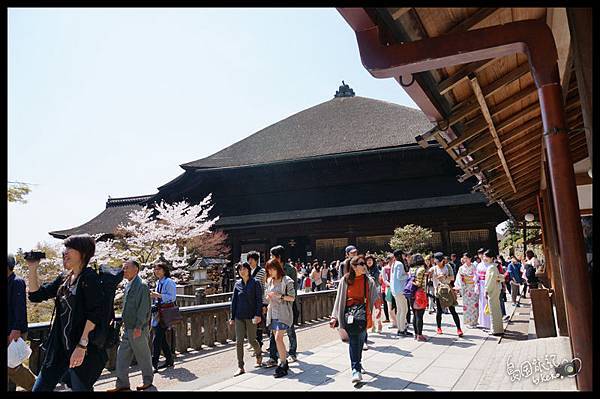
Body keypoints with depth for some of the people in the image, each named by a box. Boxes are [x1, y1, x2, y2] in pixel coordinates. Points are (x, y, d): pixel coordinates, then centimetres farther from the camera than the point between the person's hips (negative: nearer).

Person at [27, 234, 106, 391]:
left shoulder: (89, 277, -12)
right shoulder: (63, 278, 11)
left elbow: (95, 313, -19)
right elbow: (36, 295, 12)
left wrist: (82, 346, -25)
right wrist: (32, 268, 3)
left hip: (84, 349, -8)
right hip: (60, 347, 8)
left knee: (80, 388, 3)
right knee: (39, 388, 10)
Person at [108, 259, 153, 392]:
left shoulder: (142, 286, -15)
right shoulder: (128, 285, 12)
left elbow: (143, 308, -19)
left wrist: (138, 327, -21)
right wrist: (125, 323, 18)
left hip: (138, 329, -8)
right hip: (127, 328, 9)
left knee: (143, 356, 6)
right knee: (122, 355, 9)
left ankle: (148, 380, 22)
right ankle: (122, 384, 19)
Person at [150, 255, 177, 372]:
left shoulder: (169, 282, -10)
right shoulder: (158, 282, 16)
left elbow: (172, 297, -17)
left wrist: (159, 295, -24)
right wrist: (153, 296, 7)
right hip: (158, 312, 9)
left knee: (157, 338, -11)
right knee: (161, 338, 12)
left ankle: (154, 363, -8)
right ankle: (169, 360, 22)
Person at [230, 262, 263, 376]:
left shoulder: (255, 283, -5)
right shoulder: (237, 284, 6)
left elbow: (259, 300, -7)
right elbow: (234, 301, 10)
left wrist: (258, 315, -16)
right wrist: (232, 317, 9)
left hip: (251, 316, -4)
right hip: (239, 317, 4)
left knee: (252, 340, 3)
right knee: (239, 342, 2)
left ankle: (259, 355, 35)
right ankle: (240, 367, 10)